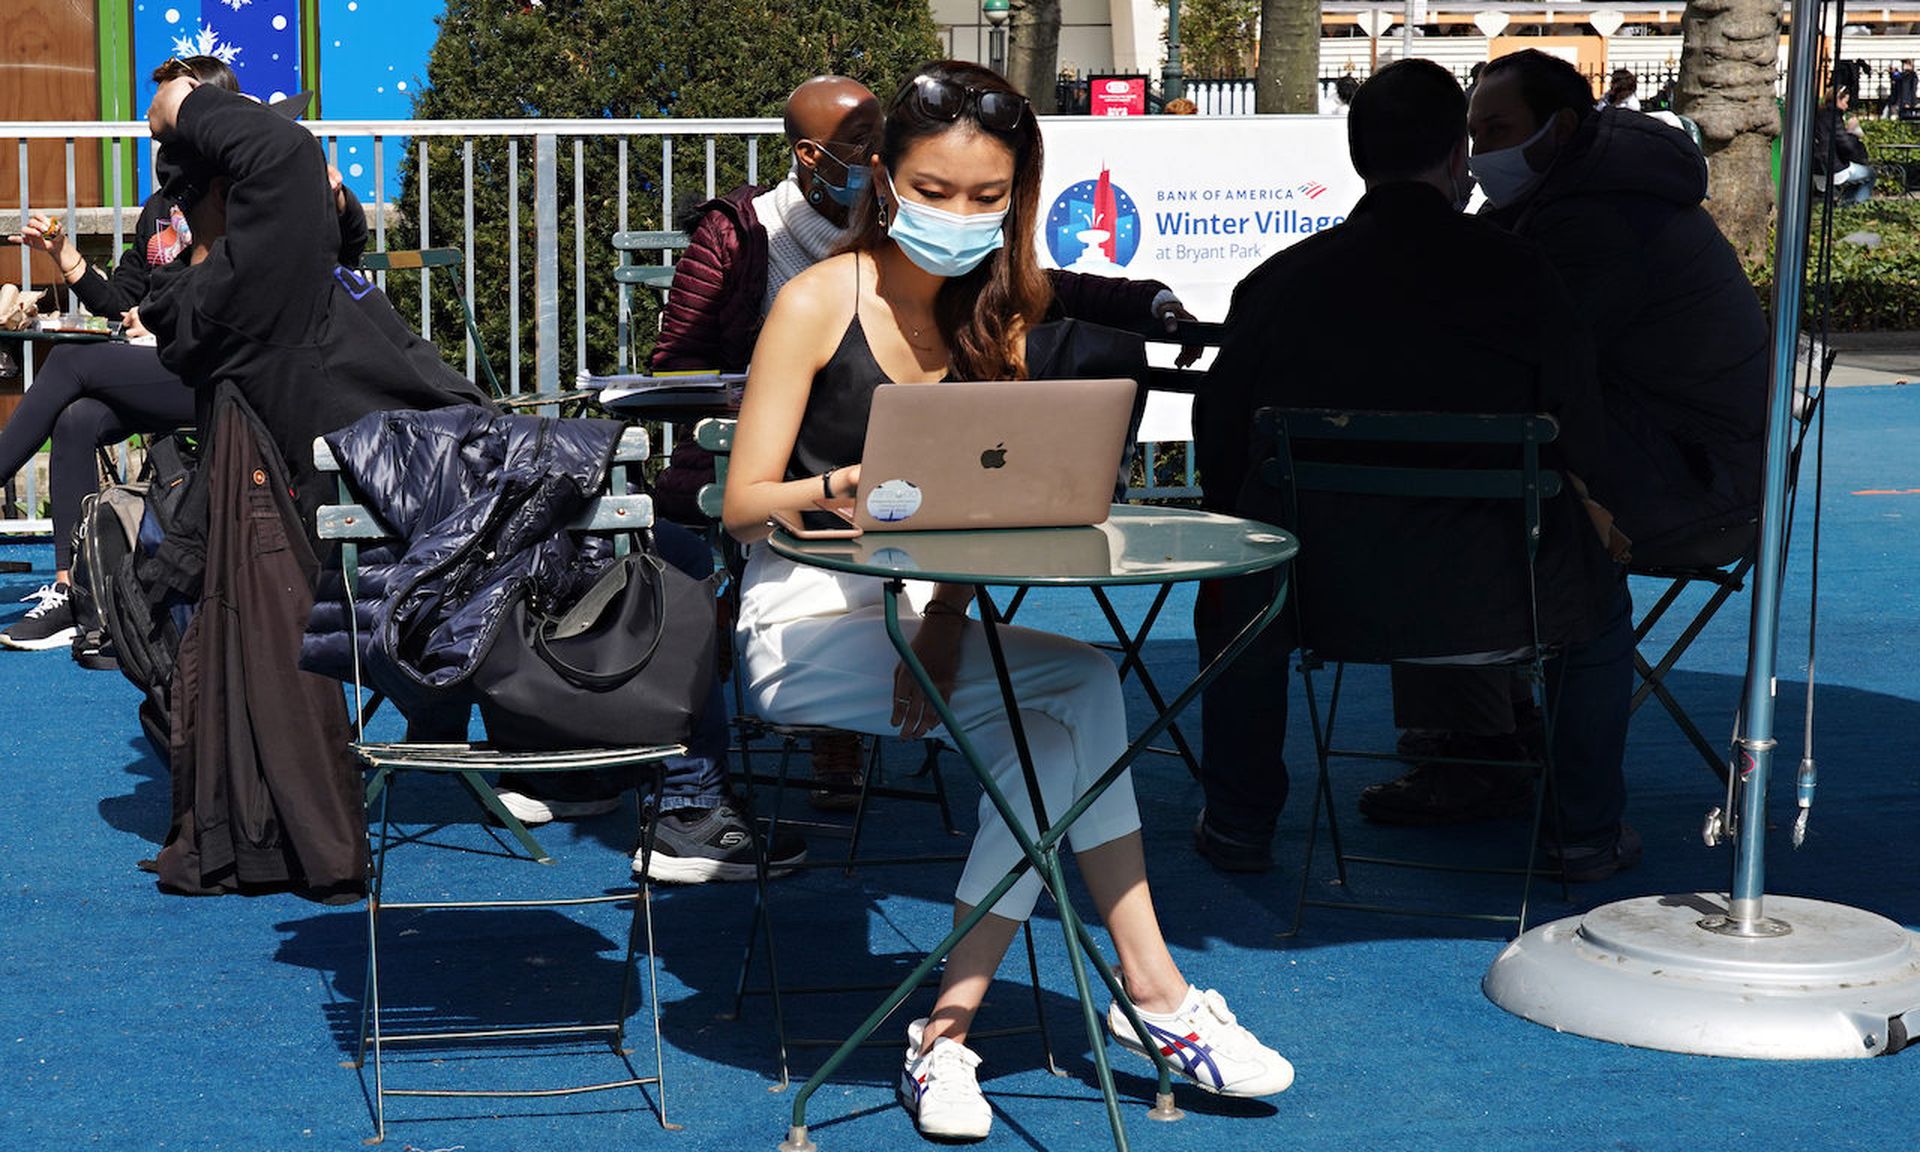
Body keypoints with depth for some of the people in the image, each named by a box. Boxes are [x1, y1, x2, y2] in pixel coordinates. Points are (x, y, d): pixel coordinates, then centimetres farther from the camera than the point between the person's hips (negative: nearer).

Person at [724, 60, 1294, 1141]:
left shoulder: (993, 316, 9)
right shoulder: (819, 302, -6)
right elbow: (744, 507, -8)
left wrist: (945, 616, -15)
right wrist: (854, 483, -27)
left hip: (923, 614, 5)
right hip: (807, 626, -5)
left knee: (1059, 722, -27)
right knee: (1082, 685, -26)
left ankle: (950, 1023, -21)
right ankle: (1152, 989, -20)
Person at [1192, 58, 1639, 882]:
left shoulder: (1277, 282, -4)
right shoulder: (1518, 275, -7)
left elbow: (1219, 456, 5)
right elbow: (1584, 450, -1)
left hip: (1319, 591, 1)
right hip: (1487, 599, -1)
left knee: (1232, 588, 35)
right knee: (1598, 596, 32)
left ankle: (1239, 823, 36)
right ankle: (1588, 832, 34)